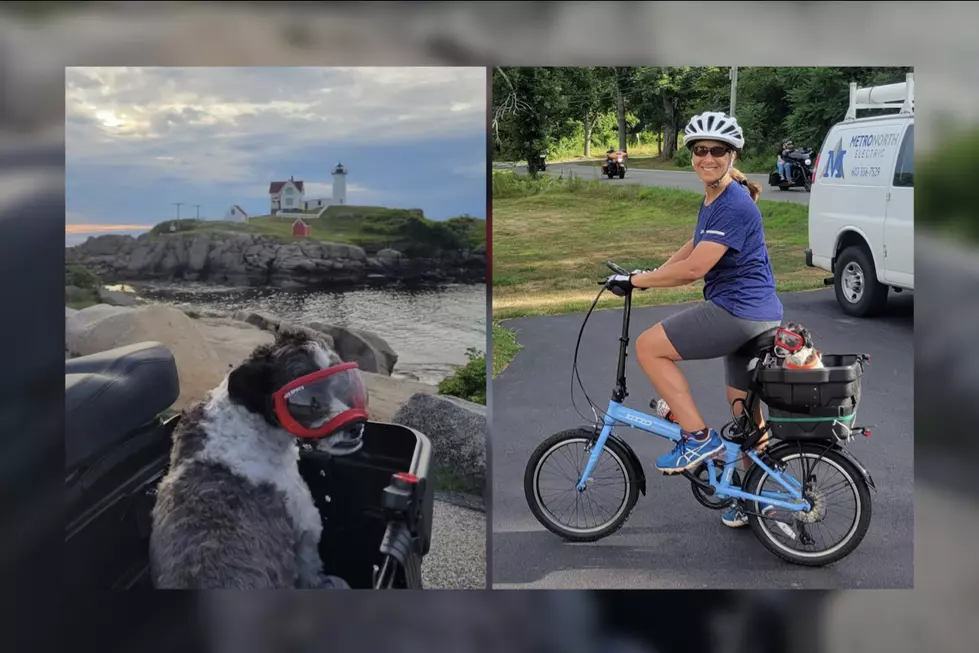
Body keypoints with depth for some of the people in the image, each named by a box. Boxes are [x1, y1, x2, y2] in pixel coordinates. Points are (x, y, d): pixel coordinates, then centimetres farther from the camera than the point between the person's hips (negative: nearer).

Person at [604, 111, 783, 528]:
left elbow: (694, 268, -23)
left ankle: (698, 437, -7)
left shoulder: (734, 205, -18)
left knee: (648, 347, -10)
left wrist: (636, 280, -15)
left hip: (738, 311, -10)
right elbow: (692, 249, 24)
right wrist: (649, 274, 13)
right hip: (754, 316, 10)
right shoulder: (712, 200, 14)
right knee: (744, 408, 17)